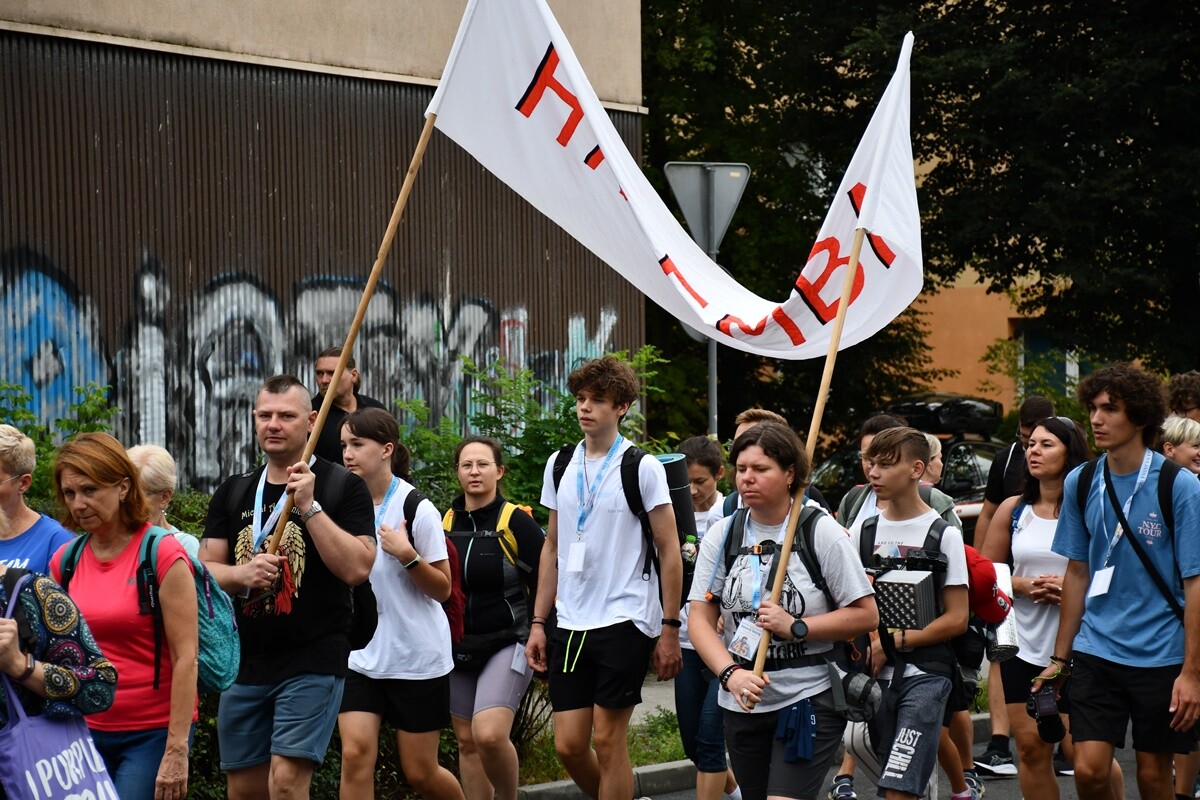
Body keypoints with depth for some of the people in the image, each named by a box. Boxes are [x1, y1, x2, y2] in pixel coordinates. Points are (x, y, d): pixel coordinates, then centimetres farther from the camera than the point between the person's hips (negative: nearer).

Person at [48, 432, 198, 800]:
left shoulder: (163, 555, -9)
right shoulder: (65, 561, 7)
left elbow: (186, 657, -11)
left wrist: (177, 750, -16)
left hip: (152, 732, -5)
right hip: (87, 729, 5)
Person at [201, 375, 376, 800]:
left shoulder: (342, 486, -1)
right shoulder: (233, 493, 13)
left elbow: (357, 568, -13)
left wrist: (309, 506, -17)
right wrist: (242, 575, -13)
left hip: (312, 664, -5)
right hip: (243, 664, 5)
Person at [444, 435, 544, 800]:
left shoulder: (517, 522, -8)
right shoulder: (445, 522, 6)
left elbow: (544, 587, -6)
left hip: (507, 644, -5)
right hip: (457, 647, 5)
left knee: (489, 735, -21)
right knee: (467, 742, 8)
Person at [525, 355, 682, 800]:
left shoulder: (642, 469, -6)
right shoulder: (559, 466, 10)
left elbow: (670, 552, -4)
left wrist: (670, 629, -7)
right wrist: (538, 623, 12)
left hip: (623, 622, -5)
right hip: (571, 625, 5)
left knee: (608, 741, -3)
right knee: (568, 745, 2)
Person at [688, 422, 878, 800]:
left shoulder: (821, 532, -6)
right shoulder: (722, 535, 4)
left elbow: (866, 615, -7)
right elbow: (701, 620, 0)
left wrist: (795, 627, -17)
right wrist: (731, 674, -17)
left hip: (810, 698, -4)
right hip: (742, 704, 4)